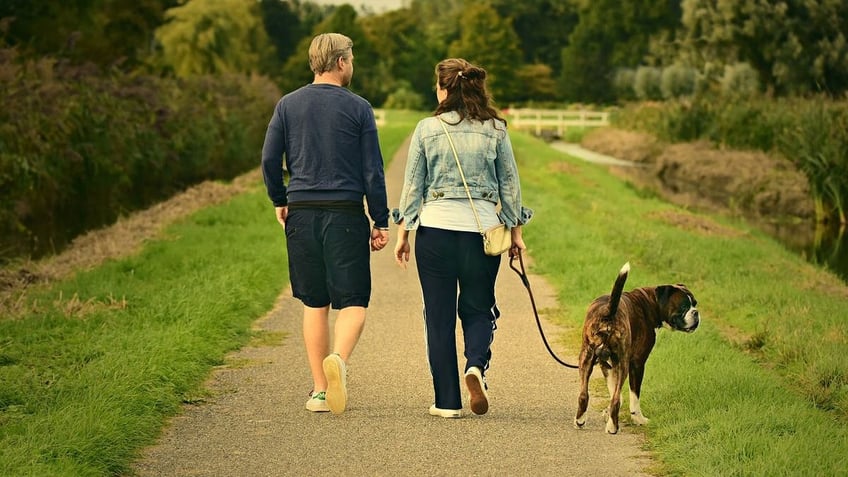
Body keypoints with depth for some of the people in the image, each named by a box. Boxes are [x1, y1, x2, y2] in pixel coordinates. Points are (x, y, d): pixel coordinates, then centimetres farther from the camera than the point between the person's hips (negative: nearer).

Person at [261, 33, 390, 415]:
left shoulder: (288, 105, 5)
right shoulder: (358, 108, -2)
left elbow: (269, 160, 3)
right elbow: (373, 170, -2)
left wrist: (280, 202, 18)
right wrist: (381, 222, 3)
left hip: (302, 212, 3)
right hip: (346, 213, -3)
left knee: (314, 304, 11)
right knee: (353, 301, 1)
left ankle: (319, 390, 11)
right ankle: (338, 359, -28)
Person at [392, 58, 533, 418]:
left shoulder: (427, 129, -2)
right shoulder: (495, 129, 2)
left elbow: (412, 185, 2)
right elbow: (510, 183, 6)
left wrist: (403, 233, 9)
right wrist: (515, 231, 16)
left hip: (435, 228, -1)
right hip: (482, 228, 1)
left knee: (439, 315, 7)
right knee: (478, 309, 15)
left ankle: (447, 401, 7)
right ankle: (476, 365, -14)